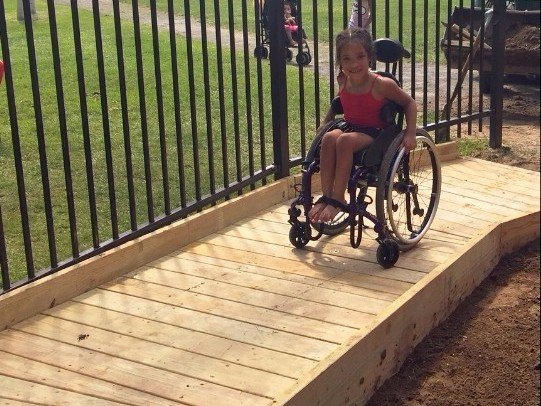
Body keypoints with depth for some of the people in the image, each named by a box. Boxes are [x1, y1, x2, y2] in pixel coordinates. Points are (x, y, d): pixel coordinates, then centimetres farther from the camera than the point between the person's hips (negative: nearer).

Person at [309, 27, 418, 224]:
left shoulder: (382, 84, -14)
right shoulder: (344, 82, 2)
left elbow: (409, 103, -2)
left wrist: (410, 133, -12)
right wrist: (324, 125, 12)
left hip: (375, 133, -5)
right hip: (349, 128, 5)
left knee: (345, 140, -35)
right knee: (329, 137, -29)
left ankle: (338, 198, -28)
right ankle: (326, 196, -27)